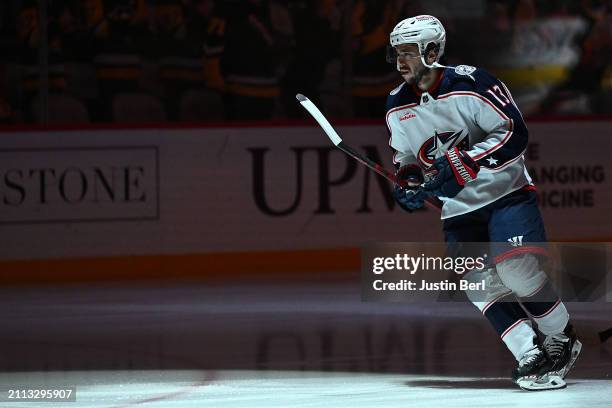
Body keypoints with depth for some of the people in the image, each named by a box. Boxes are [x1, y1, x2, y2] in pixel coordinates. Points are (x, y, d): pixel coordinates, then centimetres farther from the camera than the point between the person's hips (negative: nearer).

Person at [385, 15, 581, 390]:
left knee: (517, 271, -19)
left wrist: (464, 162, -28)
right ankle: (532, 357, -3)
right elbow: (407, 157, 19)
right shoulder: (397, 108, 3)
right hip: (458, 209, 6)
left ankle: (563, 338, 3)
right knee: (482, 285, -7)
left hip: (505, 192, -6)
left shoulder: (470, 84, -17)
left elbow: (514, 133, -21)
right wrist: (408, 184, -3)